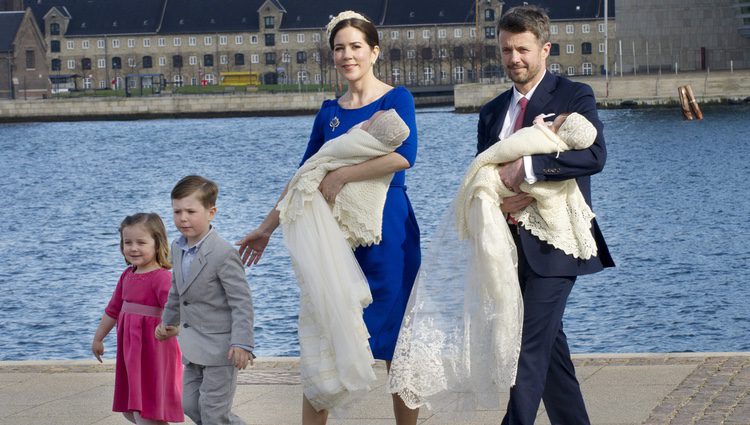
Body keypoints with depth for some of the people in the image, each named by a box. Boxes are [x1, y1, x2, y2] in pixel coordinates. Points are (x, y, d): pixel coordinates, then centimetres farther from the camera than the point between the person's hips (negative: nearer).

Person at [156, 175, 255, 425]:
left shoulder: (223, 254, -21)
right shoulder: (178, 248, 5)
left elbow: (241, 301, -21)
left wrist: (242, 343, -27)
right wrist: (168, 321, 29)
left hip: (219, 346, -9)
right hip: (194, 347, 9)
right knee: (190, 405, 12)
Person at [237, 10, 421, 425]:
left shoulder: (396, 99, -3)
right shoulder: (329, 111, 12)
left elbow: (404, 155, -20)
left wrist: (340, 176, -19)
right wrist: (267, 228, 18)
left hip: (388, 235, -5)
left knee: (397, 345, 2)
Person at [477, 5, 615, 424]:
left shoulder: (575, 96, -4)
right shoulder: (493, 112, 16)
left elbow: (595, 154, -19)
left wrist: (528, 166, -27)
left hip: (553, 244, -7)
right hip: (511, 244, 7)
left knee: (530, 346, -13)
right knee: (548, 343, 13)